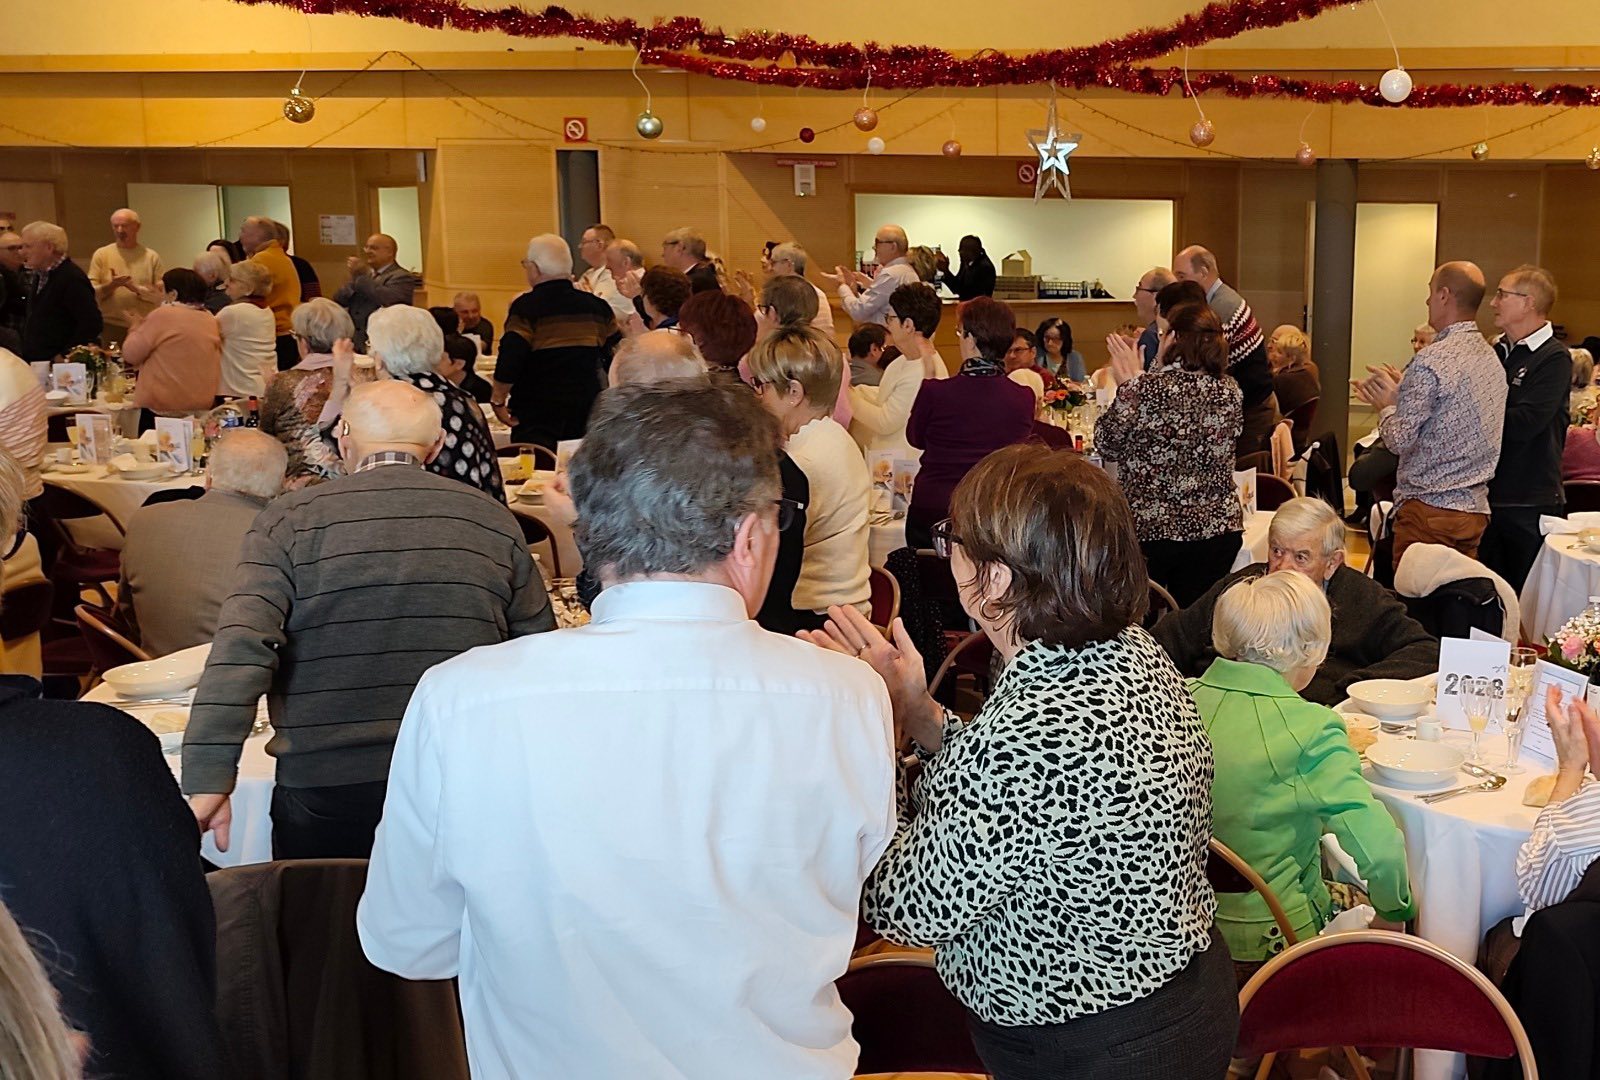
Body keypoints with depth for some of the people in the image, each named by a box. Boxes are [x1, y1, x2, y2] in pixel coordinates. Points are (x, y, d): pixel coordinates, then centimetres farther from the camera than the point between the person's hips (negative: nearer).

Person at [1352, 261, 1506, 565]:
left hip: (1429, 509, -8)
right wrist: (1401, 391, 19)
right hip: (1476, 509, 8)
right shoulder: (1491, 358, 12)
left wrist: (1387, 406, 3)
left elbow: (1399, 440, -15)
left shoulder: (1431, 361, -16)